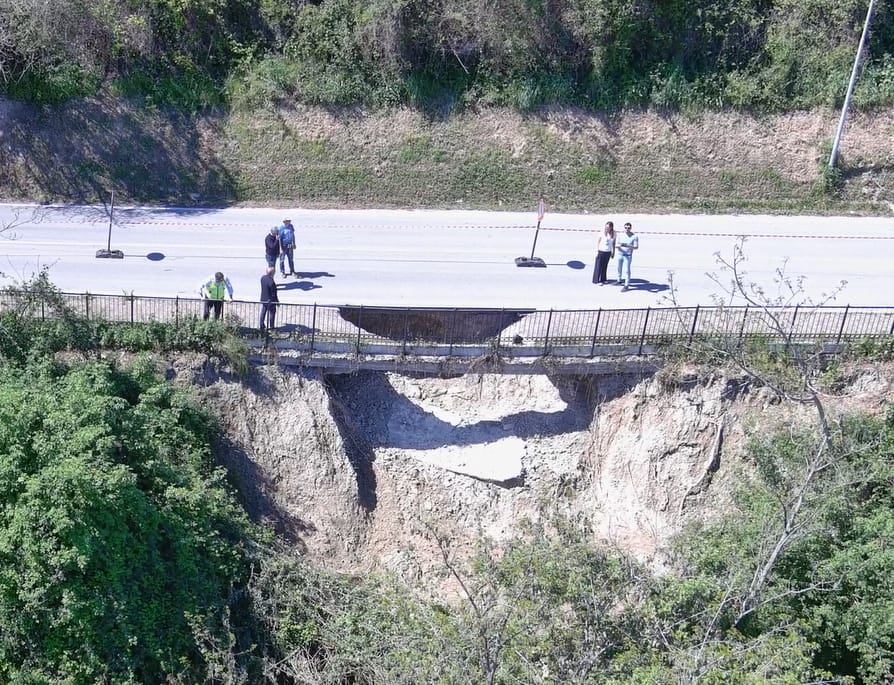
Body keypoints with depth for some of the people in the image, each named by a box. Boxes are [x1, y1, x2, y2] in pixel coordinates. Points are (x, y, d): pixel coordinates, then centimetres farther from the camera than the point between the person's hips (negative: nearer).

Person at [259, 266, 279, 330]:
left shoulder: (262, 278, -8)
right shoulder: (271, 282, -31)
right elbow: (274, 293, -20)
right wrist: (277, 301, -10)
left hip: (263, 299, 7)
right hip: (270, 300, -7)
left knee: (263, 312, 20)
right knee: (272, 313, 12)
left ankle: (261, 325, 29)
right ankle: (271, 327, 21)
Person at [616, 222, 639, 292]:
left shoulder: (634, 236, -8)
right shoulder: (621, 235, 5)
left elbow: (636, 247, -11)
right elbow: (618, 244, 10)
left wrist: (628, 246, -27)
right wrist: (619, 246, -15)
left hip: (628, 256, -5)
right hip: (620, 254, 5)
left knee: (626, 270, -8)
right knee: (619, 268, 17)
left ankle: (626, 285, -3)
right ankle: (619, 281, 36)